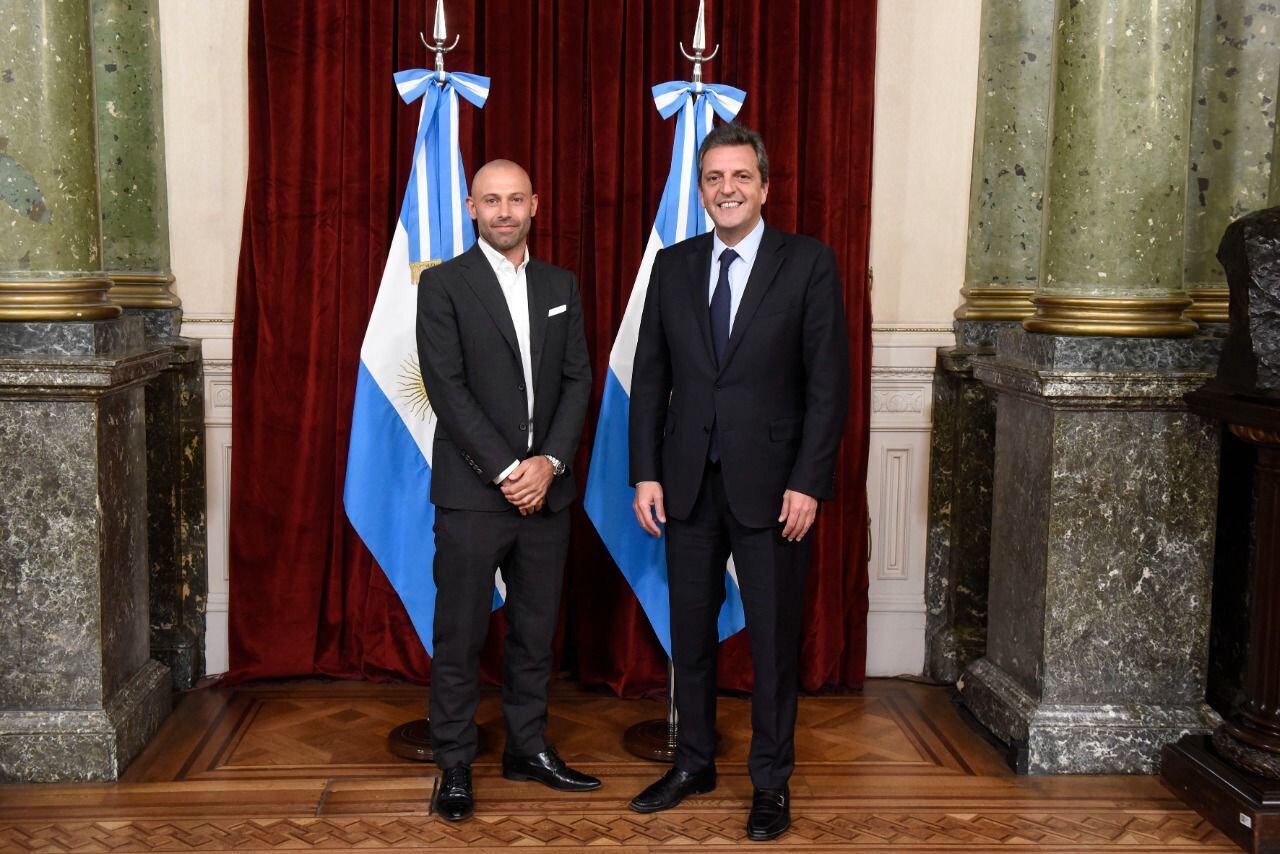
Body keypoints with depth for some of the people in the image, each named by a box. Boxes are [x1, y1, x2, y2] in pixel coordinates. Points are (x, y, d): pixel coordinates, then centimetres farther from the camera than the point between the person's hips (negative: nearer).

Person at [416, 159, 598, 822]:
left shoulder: (560, 286, 12)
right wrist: (505, 471, -14)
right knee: (460, 636, 2)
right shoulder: (443, 284, -2)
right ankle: (455, 766, 13)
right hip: (472, 492, -4)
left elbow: (578, 379, 7)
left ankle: (528, 748, 25)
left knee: (535, 631, 12)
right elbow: (446, 388, -10)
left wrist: (550, 461, -8)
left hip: (544, 489, 4)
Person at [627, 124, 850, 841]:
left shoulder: (809, 263, -4)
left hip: (772, 484, -3)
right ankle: (695, 763, 29)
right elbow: (650, 378, 8)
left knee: (775, 638, 6)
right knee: (690, 632, 13)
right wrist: (646, 474, 1)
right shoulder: (673, 267, 7)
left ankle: (772, 782, 20)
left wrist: (808, 483, -12)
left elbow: (830, 381, -7)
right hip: (689, 483, 3)